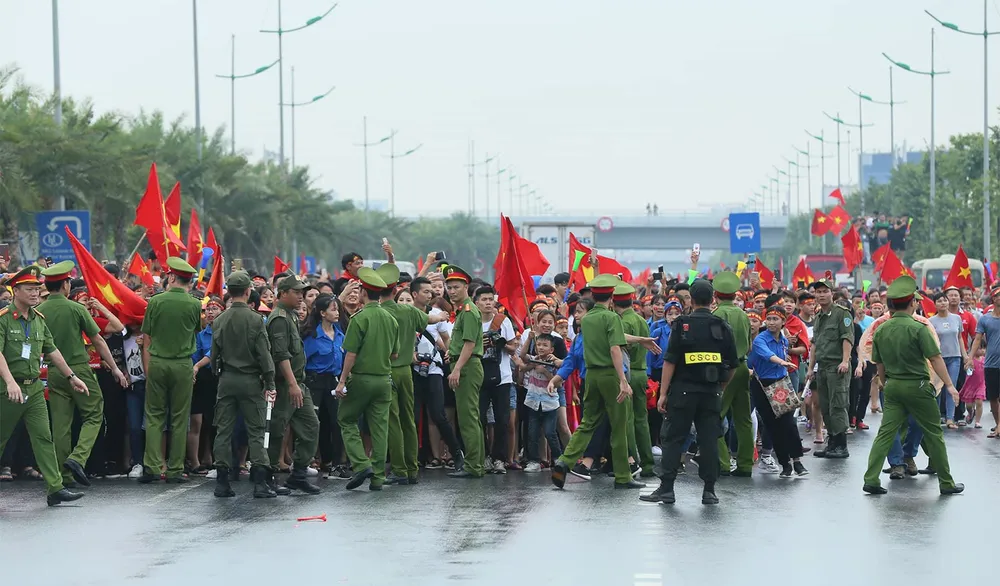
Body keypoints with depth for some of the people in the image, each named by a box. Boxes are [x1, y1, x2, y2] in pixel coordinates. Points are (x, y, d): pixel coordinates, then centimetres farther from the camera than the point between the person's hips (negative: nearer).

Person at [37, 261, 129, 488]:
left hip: (54, 373, 4)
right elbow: (98, 341, -5)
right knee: (93, 416, 6)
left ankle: (65, 476, 7)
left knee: (60, 424, 7)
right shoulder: (76, 309, -10)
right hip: (79, 370, -4)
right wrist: (114, 368, 2)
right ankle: (77, 458, -14)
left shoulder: (38, 312, -1)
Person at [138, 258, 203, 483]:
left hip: (157, 363, 1)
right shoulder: (194, 304, -5)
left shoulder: (156, 301, -2)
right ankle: (175, 469, 5)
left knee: (154, 416, 6)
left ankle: (151, 466, -1)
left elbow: (147, 340, 1)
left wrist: (147, 369, 8)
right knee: (180, 418, 5)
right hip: (182, 364, -1)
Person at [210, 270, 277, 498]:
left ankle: (222, 481, 6)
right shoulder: (255, 320, -10)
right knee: (256, 432, 0)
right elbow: (264, 354, -10)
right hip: (250, 381, -4)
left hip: (226, 379, 4)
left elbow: (214, 355, 7)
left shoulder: (219, 321, 3)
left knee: (224, 430, 7)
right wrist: (270, 384, -6)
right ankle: (260, 483, -6)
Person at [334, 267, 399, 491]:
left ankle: (361, 464, -4)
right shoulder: (391, 320, 6)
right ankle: (378, 477, 6)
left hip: (361, 378, -5)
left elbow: (351, 354, -14)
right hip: (384, 379, 5)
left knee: (347, 420, 10)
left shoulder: (360, 319, -12)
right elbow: (395, 354, 12)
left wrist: (342, 380, -9)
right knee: (380, 426, 6)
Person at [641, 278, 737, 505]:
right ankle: (709, 490, 5)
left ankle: (666, 488, -1)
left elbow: (670, 361, -8)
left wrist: (663, 393, -5)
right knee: (709, 440, 5)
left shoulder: (682, 325, -5)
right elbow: (734, 365, 7)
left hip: (683, 391, -3)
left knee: (673, 439, 2)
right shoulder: (723, 327, 4)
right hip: (712, 393, 3)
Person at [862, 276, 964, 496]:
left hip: (893, 386, 5)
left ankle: (871, 479, -5)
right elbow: (935, 358, -15)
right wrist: (949, 385, -12)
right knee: (934, 433, 6)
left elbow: (880, 364, 10)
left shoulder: (881, 331, 3)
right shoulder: (917, 328, -14)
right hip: (917, 386, -5)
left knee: (885, 432, 4)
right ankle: (946, 483, 13)